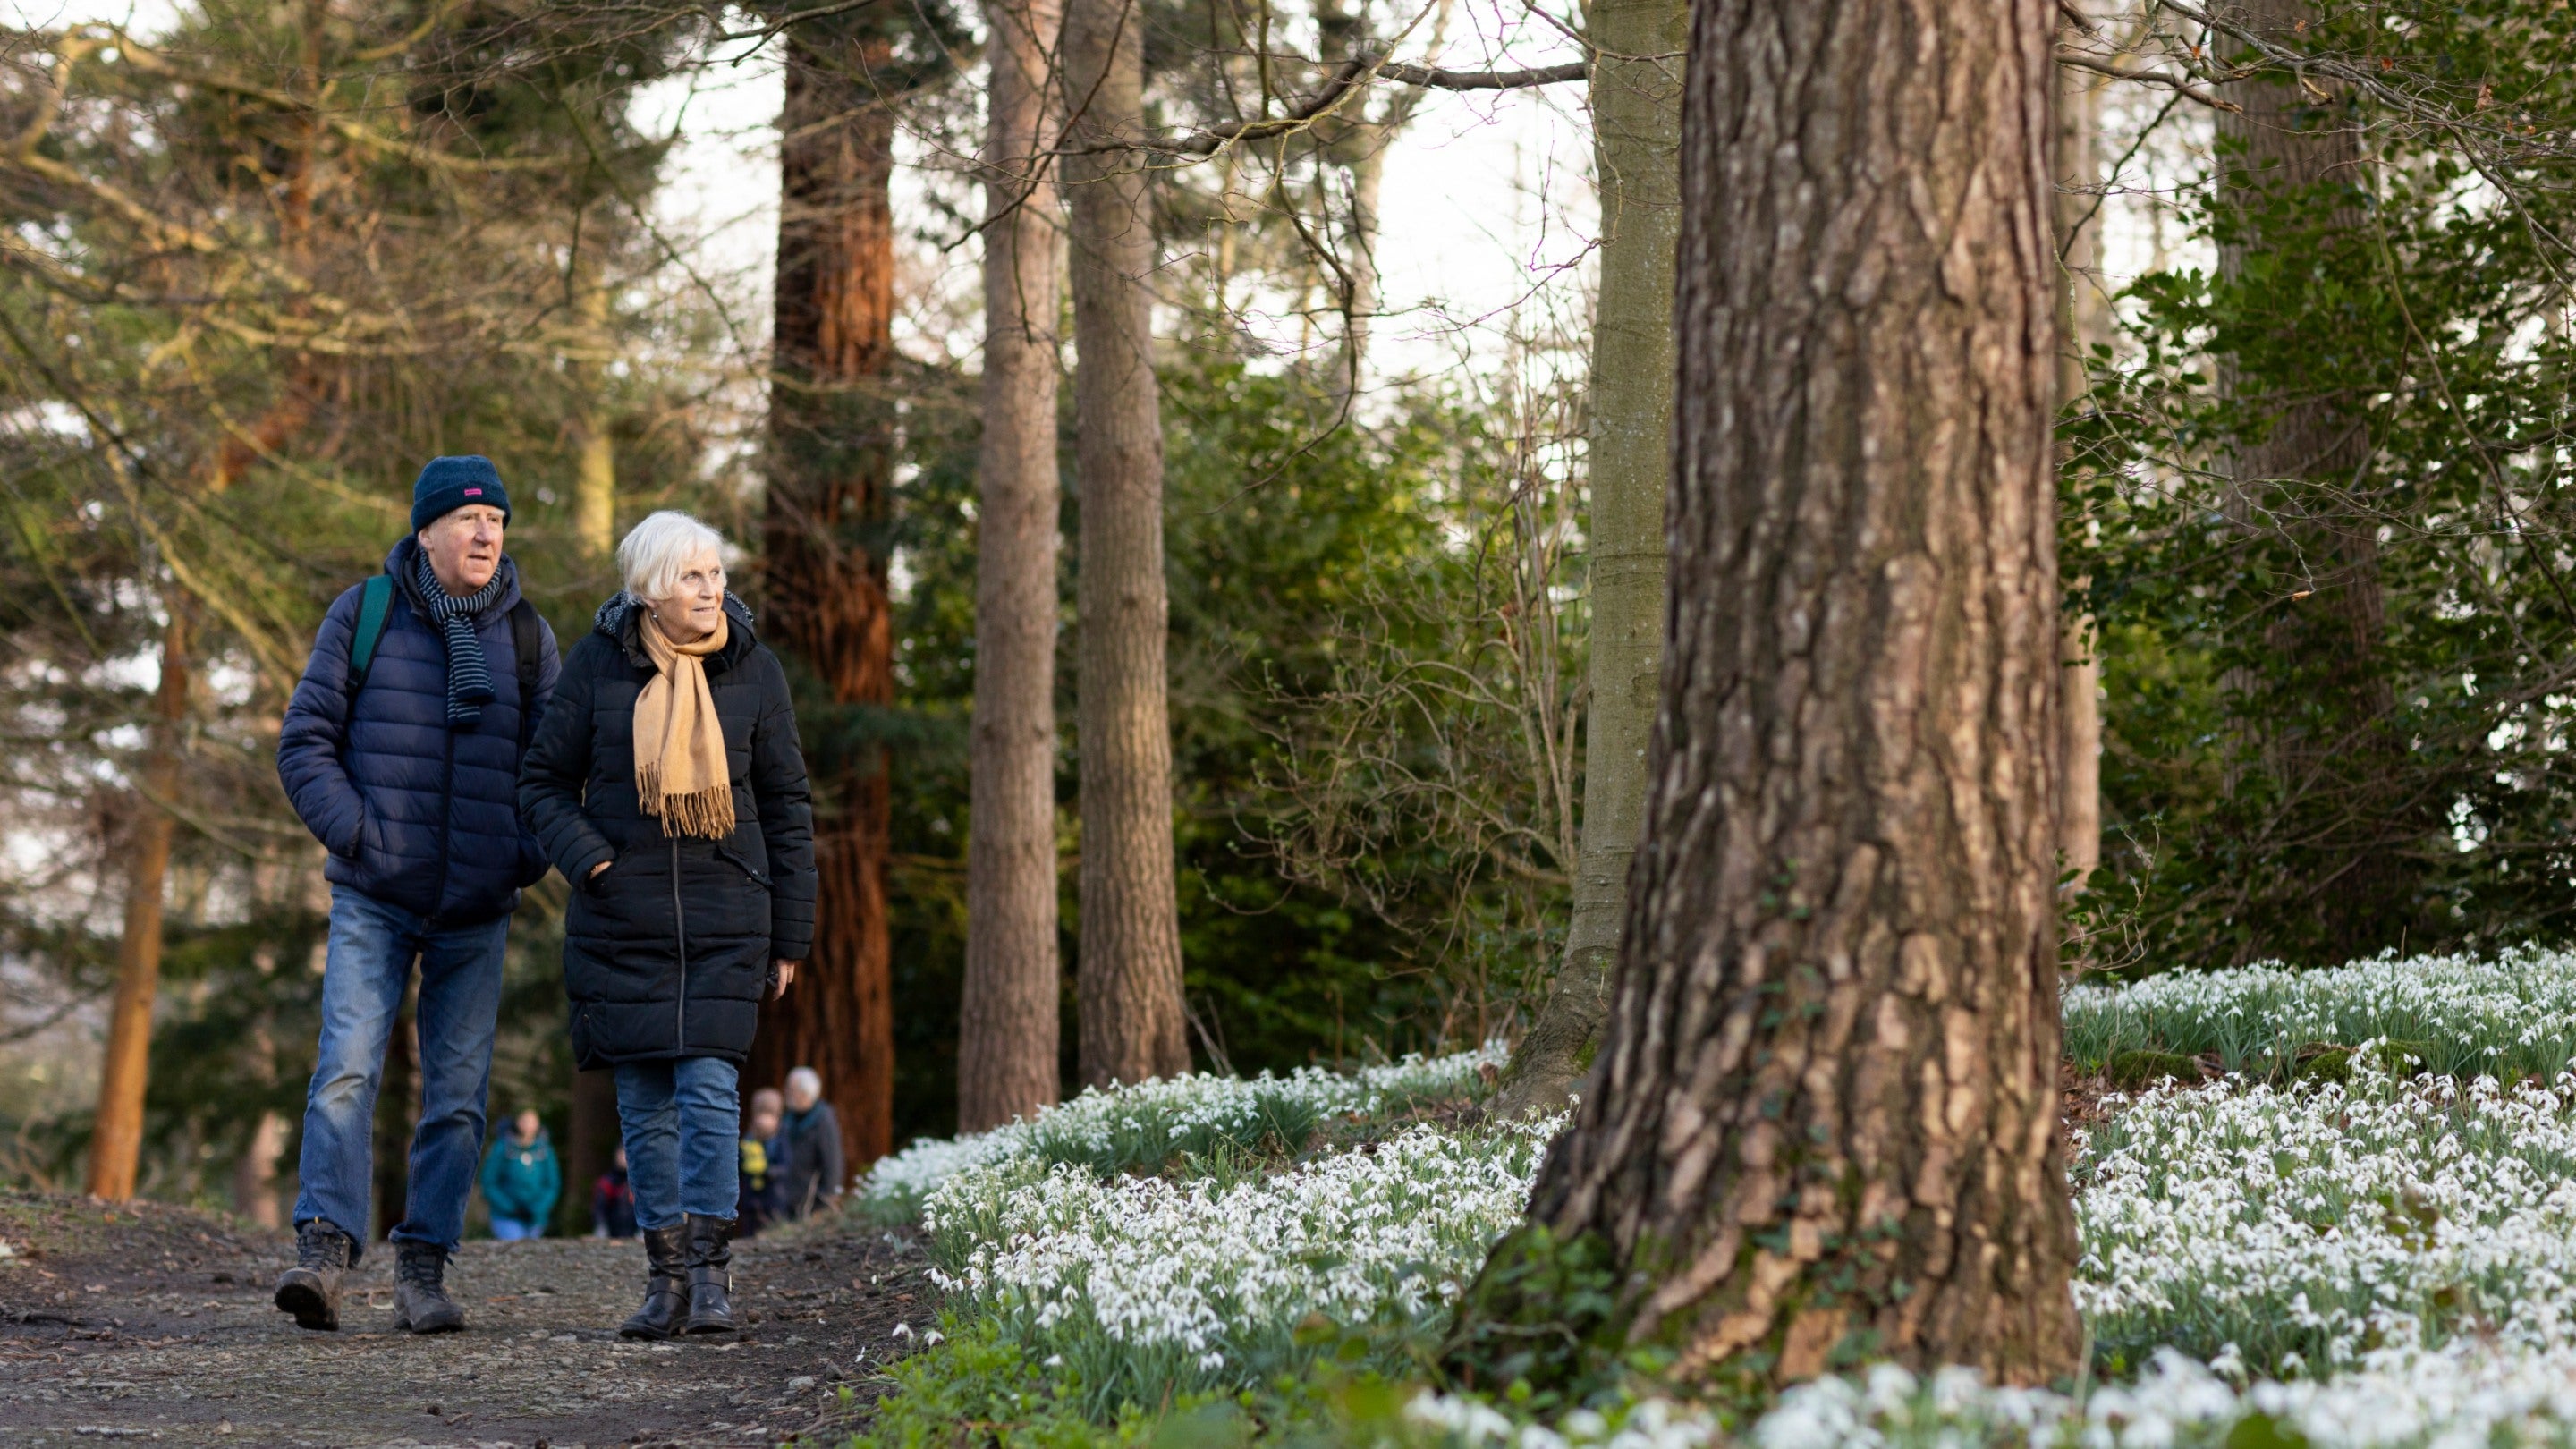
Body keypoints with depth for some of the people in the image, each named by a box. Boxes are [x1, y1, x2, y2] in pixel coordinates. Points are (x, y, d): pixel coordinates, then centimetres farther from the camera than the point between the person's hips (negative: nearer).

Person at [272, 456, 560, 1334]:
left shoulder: (526, 636, 7)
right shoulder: (364, 616, 0)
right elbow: (304, 742, 0)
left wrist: (528, 857, -2)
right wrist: (356, 834, -11)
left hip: (478, 912, 3)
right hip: (373, 900, -2)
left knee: (457, 1092, 2)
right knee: (347, 1069, -16)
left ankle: (424, 1271, 7)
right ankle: (324, 1252, -20)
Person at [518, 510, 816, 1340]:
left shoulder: (753, 670, 1)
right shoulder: (599, 664, -1)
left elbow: (785, 807, 7)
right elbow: (545, 782, 6)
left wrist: (789, 938, 6)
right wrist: (590, 861, -13)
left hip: (724, 920, 0)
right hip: (623, 921, 1)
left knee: (709, 1089, -11)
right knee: (645, 1105, 3)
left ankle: (711, 1272, -2)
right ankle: (665, 1278, 11)